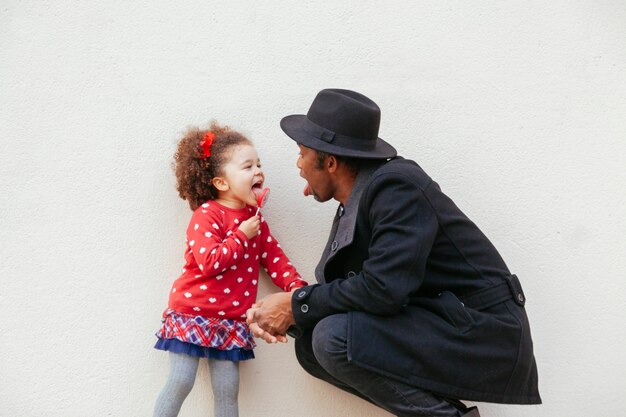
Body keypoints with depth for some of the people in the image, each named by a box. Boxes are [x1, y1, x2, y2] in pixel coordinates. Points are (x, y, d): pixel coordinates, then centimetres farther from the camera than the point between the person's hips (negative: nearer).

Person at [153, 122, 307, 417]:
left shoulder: (254, 218, 8)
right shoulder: (205, 216, -13)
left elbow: (273, 257, 8)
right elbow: (209, 262, -25)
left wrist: (296, 286, -6)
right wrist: (242, 235, -19)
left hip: (231, 320, 6)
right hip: (192, 312, -5)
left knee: (227, 391, 6)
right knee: (180, 383, -4)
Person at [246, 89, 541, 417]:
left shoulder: (397, 186, -20)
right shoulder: (352, 205, 7)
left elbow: (382, 289, -28)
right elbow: (333, 286, 8)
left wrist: (295, 305, -18)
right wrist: (278, 315, -9)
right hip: (441, 320, 9)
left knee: (334, 339, -24)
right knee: (310, 344, 3)